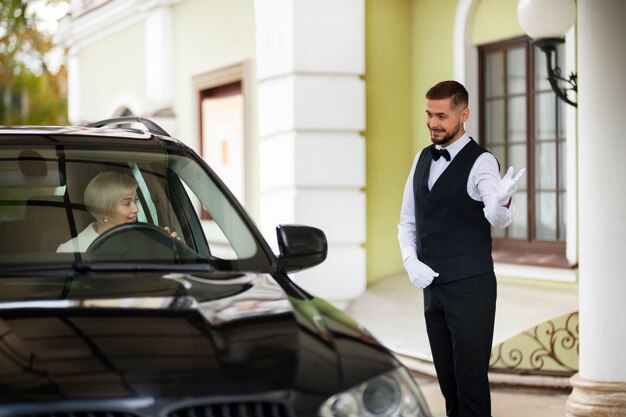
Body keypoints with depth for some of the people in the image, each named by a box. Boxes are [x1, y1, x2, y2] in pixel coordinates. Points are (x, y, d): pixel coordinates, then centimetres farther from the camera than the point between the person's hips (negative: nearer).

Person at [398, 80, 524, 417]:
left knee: (471, 381, -5)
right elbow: (407, 221, 17)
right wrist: (410, 260, -1)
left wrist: (502, 202, -48)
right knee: (447, 380, 14)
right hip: (432, 286, 6)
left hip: (470, 287, -6)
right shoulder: (422, 159, 11)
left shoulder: (481, 162, -10)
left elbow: (498, 220, -25)